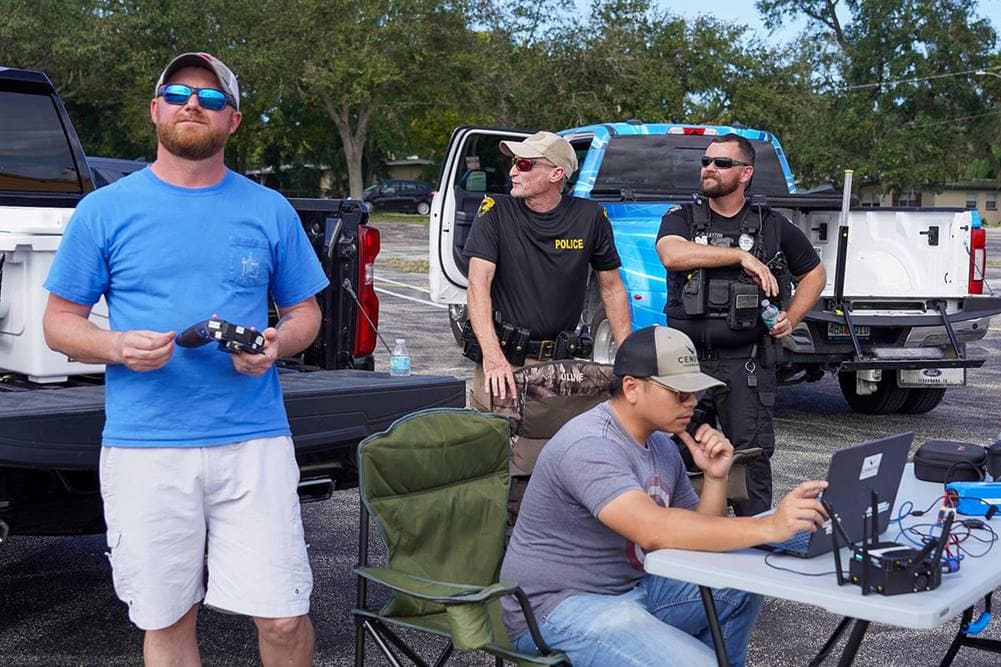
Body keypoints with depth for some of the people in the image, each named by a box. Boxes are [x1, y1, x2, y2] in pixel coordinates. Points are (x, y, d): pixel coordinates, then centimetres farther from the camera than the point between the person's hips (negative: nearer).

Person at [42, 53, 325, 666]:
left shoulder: (270, 211, 9)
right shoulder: (105, 210, 6)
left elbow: (305, 313, 16)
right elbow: (60, 321, 9)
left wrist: (277, 345, -8)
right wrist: (117, 347, -13)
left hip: (254, 442, 0)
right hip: (144, 447, 0)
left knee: (283, 617, -2)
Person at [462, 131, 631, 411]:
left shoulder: (590, 217, 0)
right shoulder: (495, 211, -5)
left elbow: (612, 289, 7)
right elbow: (479, 284, -14)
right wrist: (493, 355, -28)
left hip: (562, 359, 1)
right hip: (505, 358, -1)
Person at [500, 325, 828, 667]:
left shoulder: (663, 445, 8)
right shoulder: (589, 446, -23)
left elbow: (699, 537, 12)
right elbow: (654, 531, -37)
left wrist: (715, 477, -5)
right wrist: (768, 527, -39)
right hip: (560, 609, -9)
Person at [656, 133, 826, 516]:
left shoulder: (773, 226, 8)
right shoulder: (681, 219, 7)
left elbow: (815, 273, 21)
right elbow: (672, 254, -17)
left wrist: (791, 319, 6)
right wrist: (741, 255, -17)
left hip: (746, 365, -1)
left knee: (751, 457, 0)